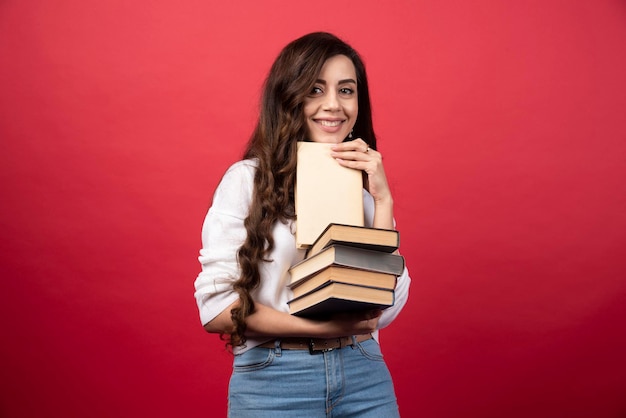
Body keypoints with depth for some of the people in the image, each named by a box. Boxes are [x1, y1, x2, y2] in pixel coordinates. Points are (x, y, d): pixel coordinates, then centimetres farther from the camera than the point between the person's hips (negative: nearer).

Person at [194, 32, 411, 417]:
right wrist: (326, 326, -18)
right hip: (273, 382, -2)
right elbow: (216, 306, -10)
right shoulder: (248, 179, -5)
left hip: (365, 375, 3)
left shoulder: (366, 185, 4)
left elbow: (385, 310, -5)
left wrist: (382, 198, -9)